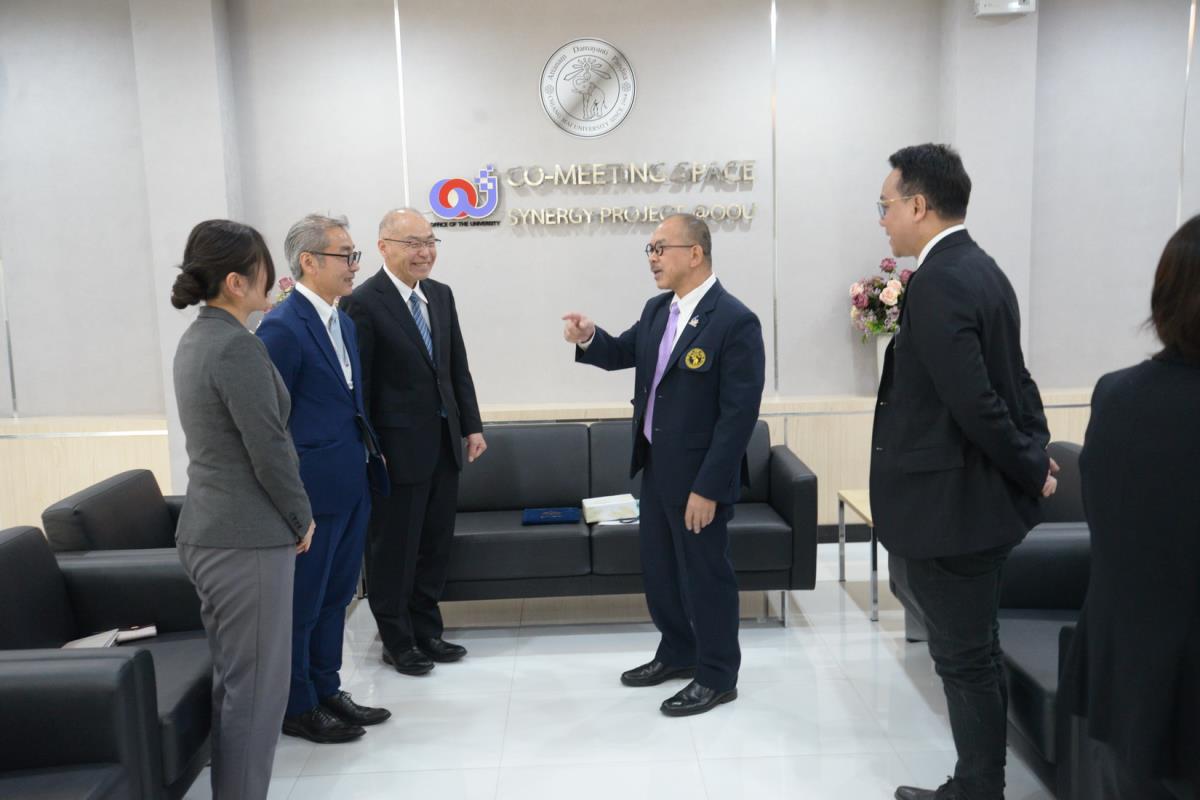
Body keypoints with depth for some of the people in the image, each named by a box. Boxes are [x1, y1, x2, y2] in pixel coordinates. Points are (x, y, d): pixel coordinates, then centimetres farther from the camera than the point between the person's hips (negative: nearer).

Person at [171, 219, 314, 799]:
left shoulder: (195, 339, 11)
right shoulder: (237, 346, -19)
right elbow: (268, 449, -18)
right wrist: (302, 518, -5)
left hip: (207, 532, 10)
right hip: (247, 538, -10)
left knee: (231, 680, 19)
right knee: (258, 686, 1)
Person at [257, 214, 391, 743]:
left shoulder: (342, 321, 11)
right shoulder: (282, 326, -16)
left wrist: (370, 450, 13)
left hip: (352, 486, 9)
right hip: (312, 489, -9)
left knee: (336, 595, 19)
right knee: (302, 601, 7)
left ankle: (326, 690, 34)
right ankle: (297, 708, 23)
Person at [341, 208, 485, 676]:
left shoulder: (441, 295, 9)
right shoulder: (364, 302, -13)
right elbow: (359, 385, -13)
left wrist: (472, 425, 9)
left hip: (444, 443, 7)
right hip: (398, 448, -7)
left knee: (435, 545, 15)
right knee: (394, 550, 8)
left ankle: (427, 632, 31)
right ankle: (397, 641, 24)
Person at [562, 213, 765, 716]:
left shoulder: (735, 321, -19)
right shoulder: (657, 310, 6)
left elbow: (739, 414, -21)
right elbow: (624, 354, 21)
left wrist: (708, 487, -22)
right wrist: (589, 338, -3)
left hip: (698, 475, -8)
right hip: (655, 467, 8)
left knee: (705, 574, 6)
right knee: (657, 569, 19)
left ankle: (717, 677, 25)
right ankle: (678, 652, 40)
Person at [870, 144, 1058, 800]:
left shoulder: (937, 283, -21)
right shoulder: (978, 269, 10)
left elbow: (974, 403, -25)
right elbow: (1012, 379, 13)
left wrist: (1030, 470, -11)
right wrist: (1036, 453, 7)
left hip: (953, 505, -10)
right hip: (973, 498, 10)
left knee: (965, 659, 5)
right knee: (972, 651, 20)